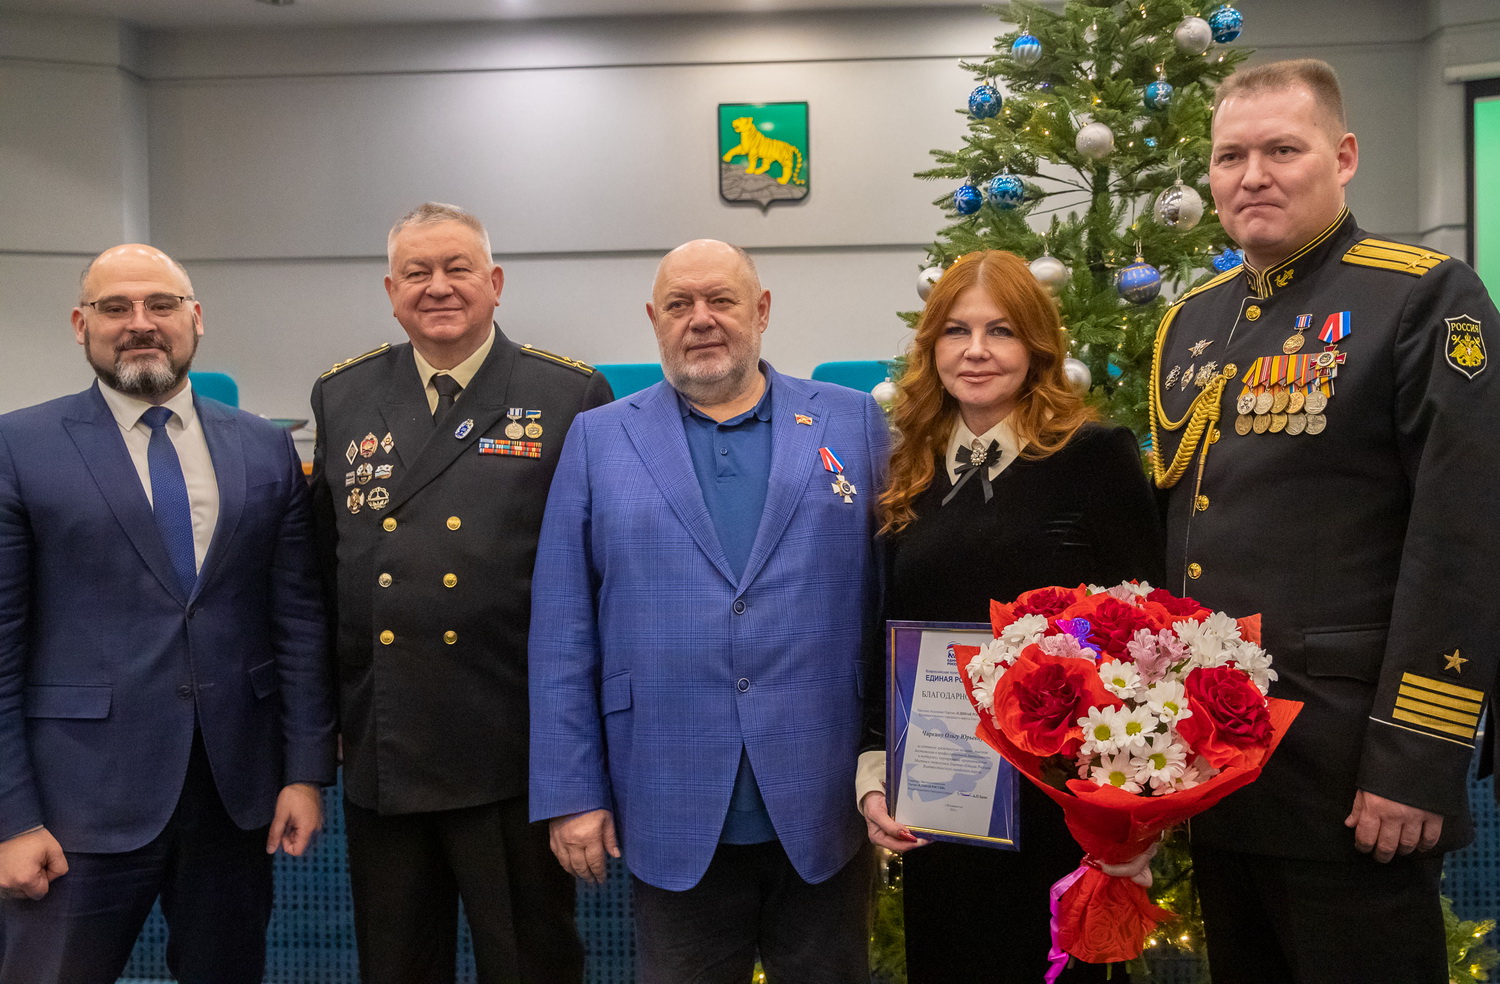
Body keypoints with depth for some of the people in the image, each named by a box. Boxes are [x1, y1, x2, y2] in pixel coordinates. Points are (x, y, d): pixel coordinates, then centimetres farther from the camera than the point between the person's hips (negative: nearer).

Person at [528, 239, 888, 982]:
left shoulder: (852, 423, 4)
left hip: (822, 809, 0)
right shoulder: (599, 439, 4)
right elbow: (562, 635, 2)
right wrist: (571, 793, -3)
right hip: (673, 816, 0)